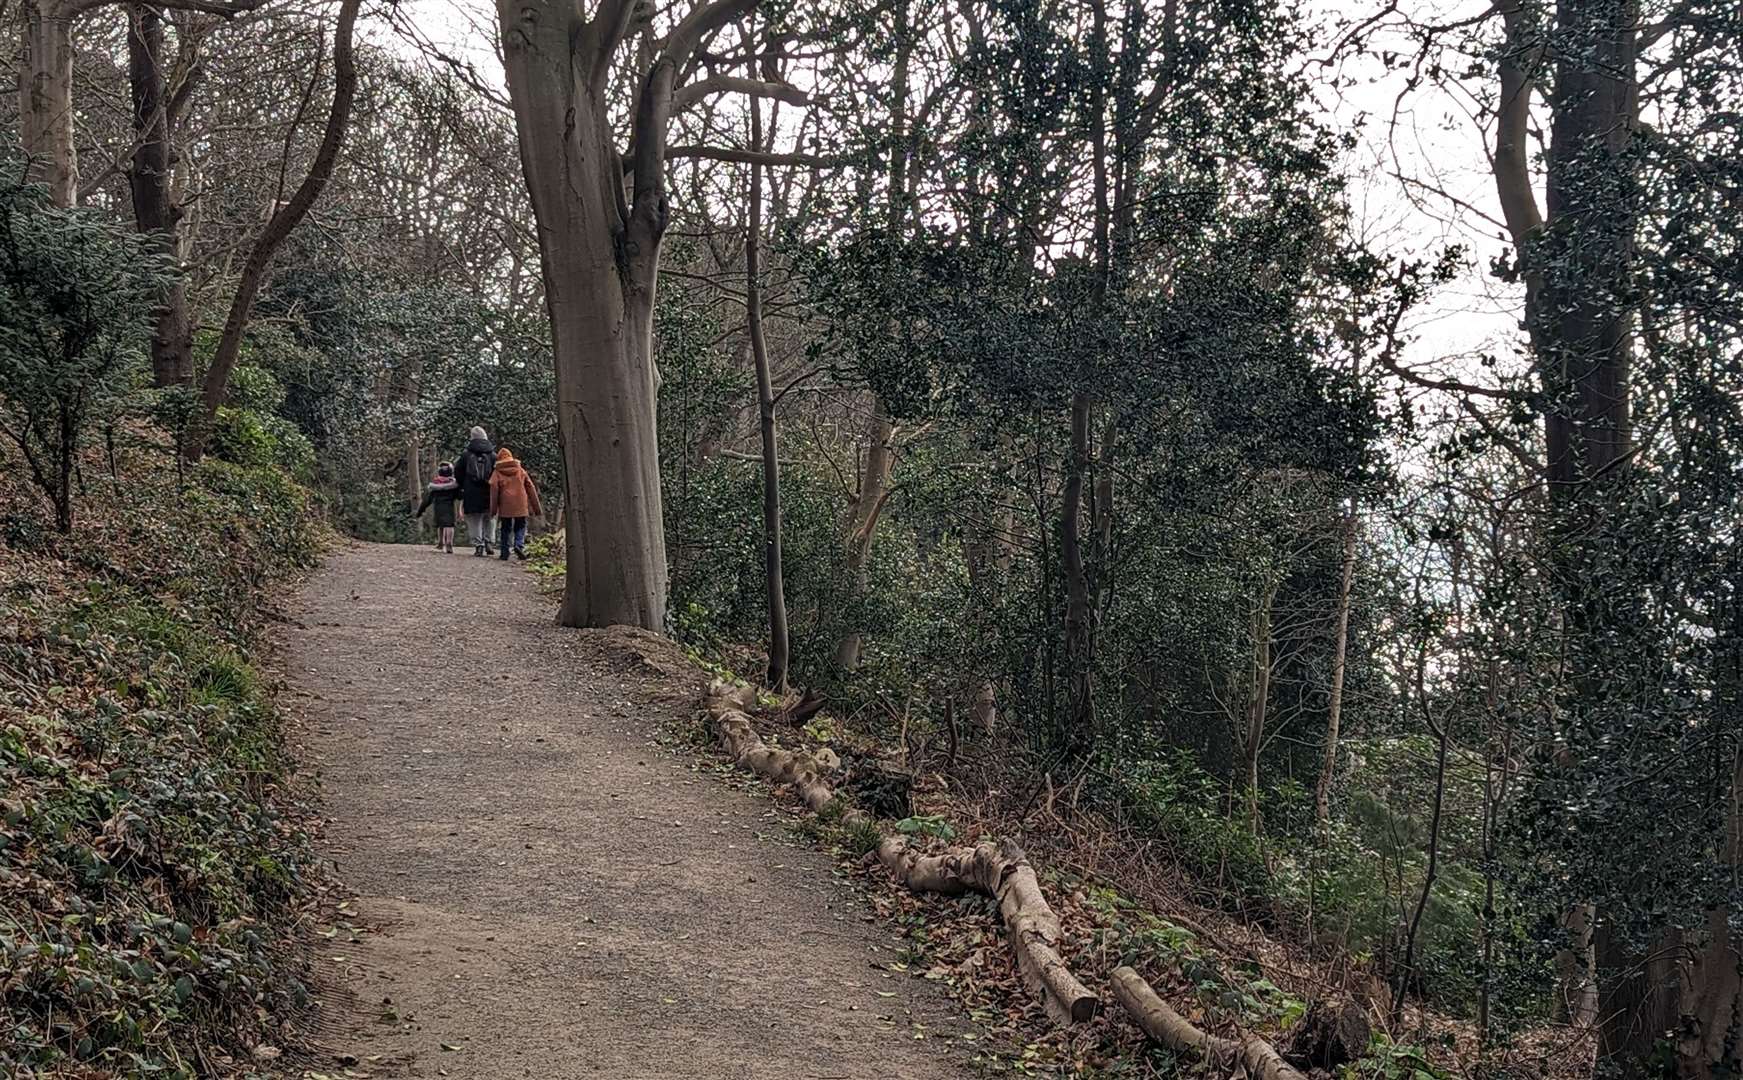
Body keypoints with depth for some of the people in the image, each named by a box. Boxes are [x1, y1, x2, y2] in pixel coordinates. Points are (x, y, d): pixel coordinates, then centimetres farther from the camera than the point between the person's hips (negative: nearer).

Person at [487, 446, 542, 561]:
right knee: (520, 526, 11)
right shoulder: (521, 471, 12)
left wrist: (493, 509, -6)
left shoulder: (497, 473, 5)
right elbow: (531, 488, 11)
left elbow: (494, 489, -6)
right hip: (521, 506, 1)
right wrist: (536, 507, 14)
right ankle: (519, 545, -13)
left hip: (505, 506, -1)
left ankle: (504, 552, 6)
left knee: (506, 528, 10)